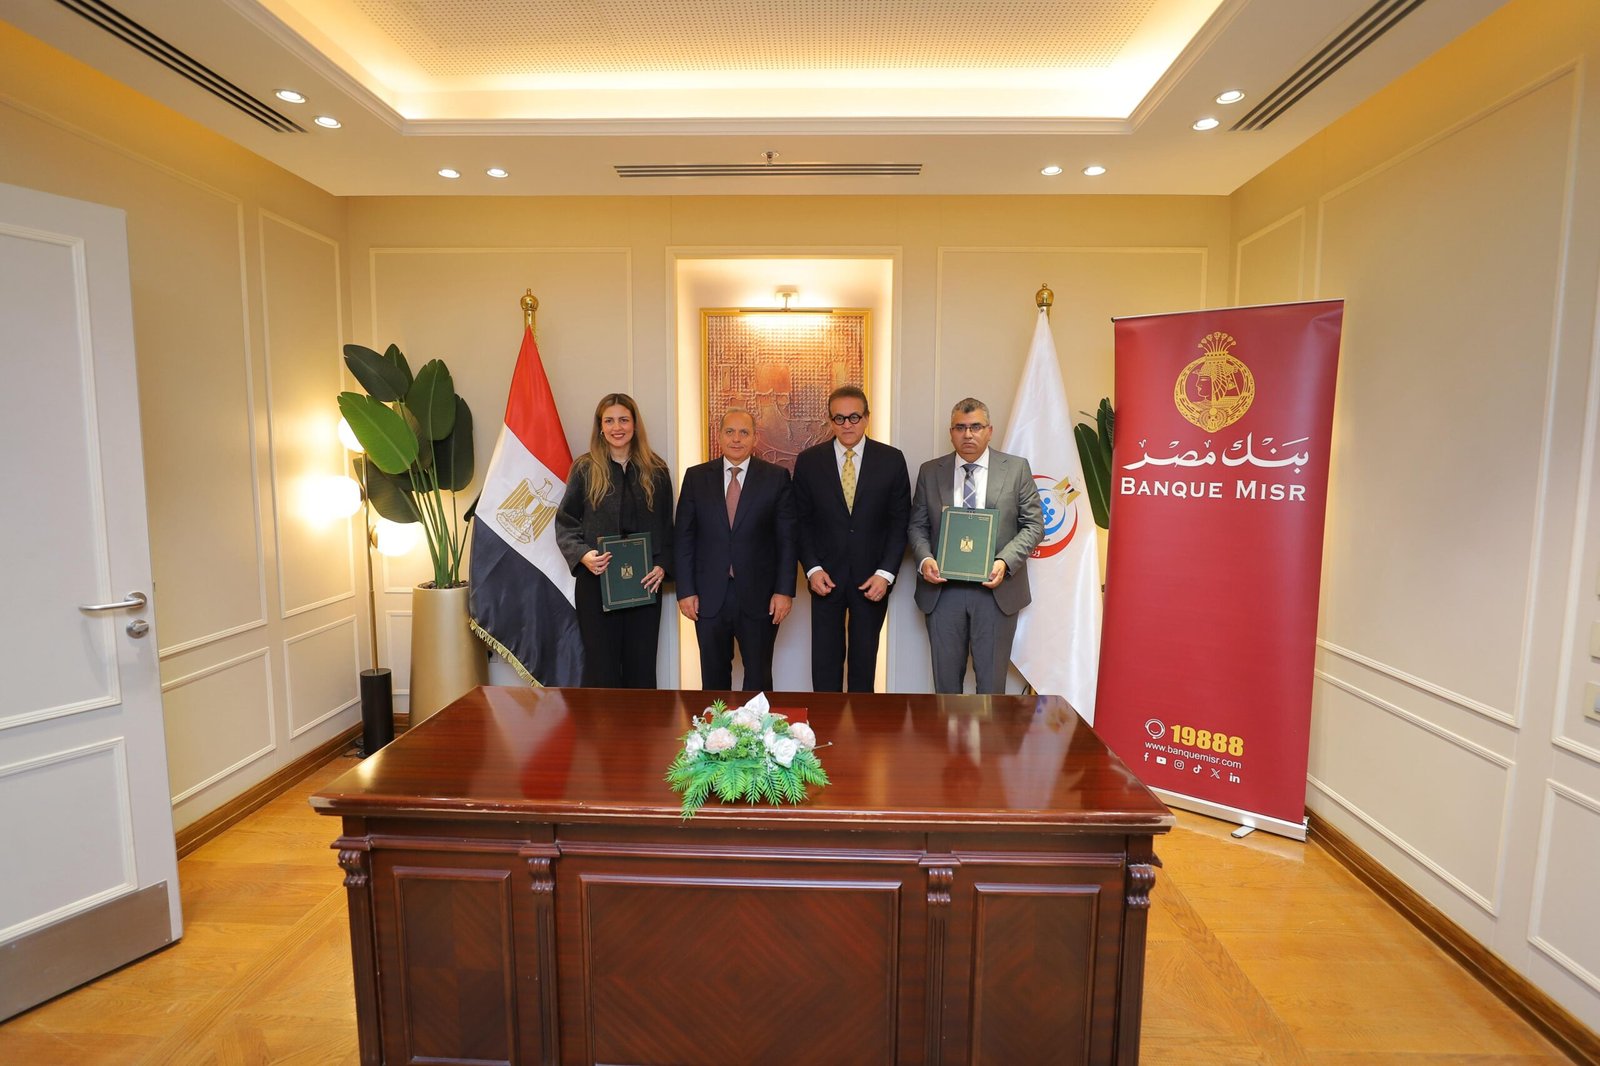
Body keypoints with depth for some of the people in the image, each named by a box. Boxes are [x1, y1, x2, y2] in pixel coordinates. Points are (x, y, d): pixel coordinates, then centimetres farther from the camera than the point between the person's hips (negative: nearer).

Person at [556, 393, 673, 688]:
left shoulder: (656, 470, 7)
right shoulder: (584, 468, 2)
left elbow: (666, 526, 9)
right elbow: (565, 522, 2)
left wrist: (662, 566, -6)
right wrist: (582, 554, -17)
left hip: (645, 583, 2)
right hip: (596, 582, -1)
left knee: (642, 666, 9)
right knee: (601, 667, 5)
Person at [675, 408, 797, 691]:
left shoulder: (777, 477, -1)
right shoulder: (696, 477, 3)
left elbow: (787, 538, -2)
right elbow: (685, 538, 3)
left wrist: (784, 591, -7)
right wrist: (685, 590, -2)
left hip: (759, 596, -1)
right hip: (709, 597, 2)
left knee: (758, 679, 11)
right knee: (713, 678, 14)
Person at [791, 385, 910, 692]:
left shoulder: (892, 460, -1)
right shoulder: (808, 461, 0)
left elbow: (900, 521, -1)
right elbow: (801, 521, 3)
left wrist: (886, 573, -9)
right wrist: (812, 568, -8)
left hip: (872, 577, 0)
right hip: (826, 576, 0)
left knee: (865, 657, 12)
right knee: (825, 658, 6)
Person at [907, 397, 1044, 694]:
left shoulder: (1017, 469, 3)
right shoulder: (930, 471, 7)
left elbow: (1033, 525, 0)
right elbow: (917, 525, 8)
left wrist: (1005, 562, -15)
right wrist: (924, 559, -12)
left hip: (996, 589, -1)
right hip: (943, 590, 1)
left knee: (991, 679, 7)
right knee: (945, 677, 11)